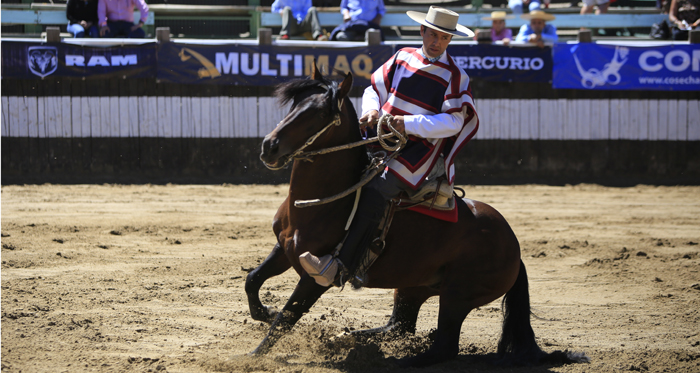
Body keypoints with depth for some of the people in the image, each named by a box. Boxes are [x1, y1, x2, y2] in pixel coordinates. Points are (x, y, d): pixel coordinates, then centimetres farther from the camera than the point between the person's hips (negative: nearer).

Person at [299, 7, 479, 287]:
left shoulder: (454, 77, -1)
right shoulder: (403, 58, 12)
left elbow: (453, 122, -10)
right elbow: (374, 89, 19)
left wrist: (409, 124, -20)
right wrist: (371, 111, -5)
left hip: (420, 148, -6)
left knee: (375, 191, -29)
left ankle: (340, 269, -37)